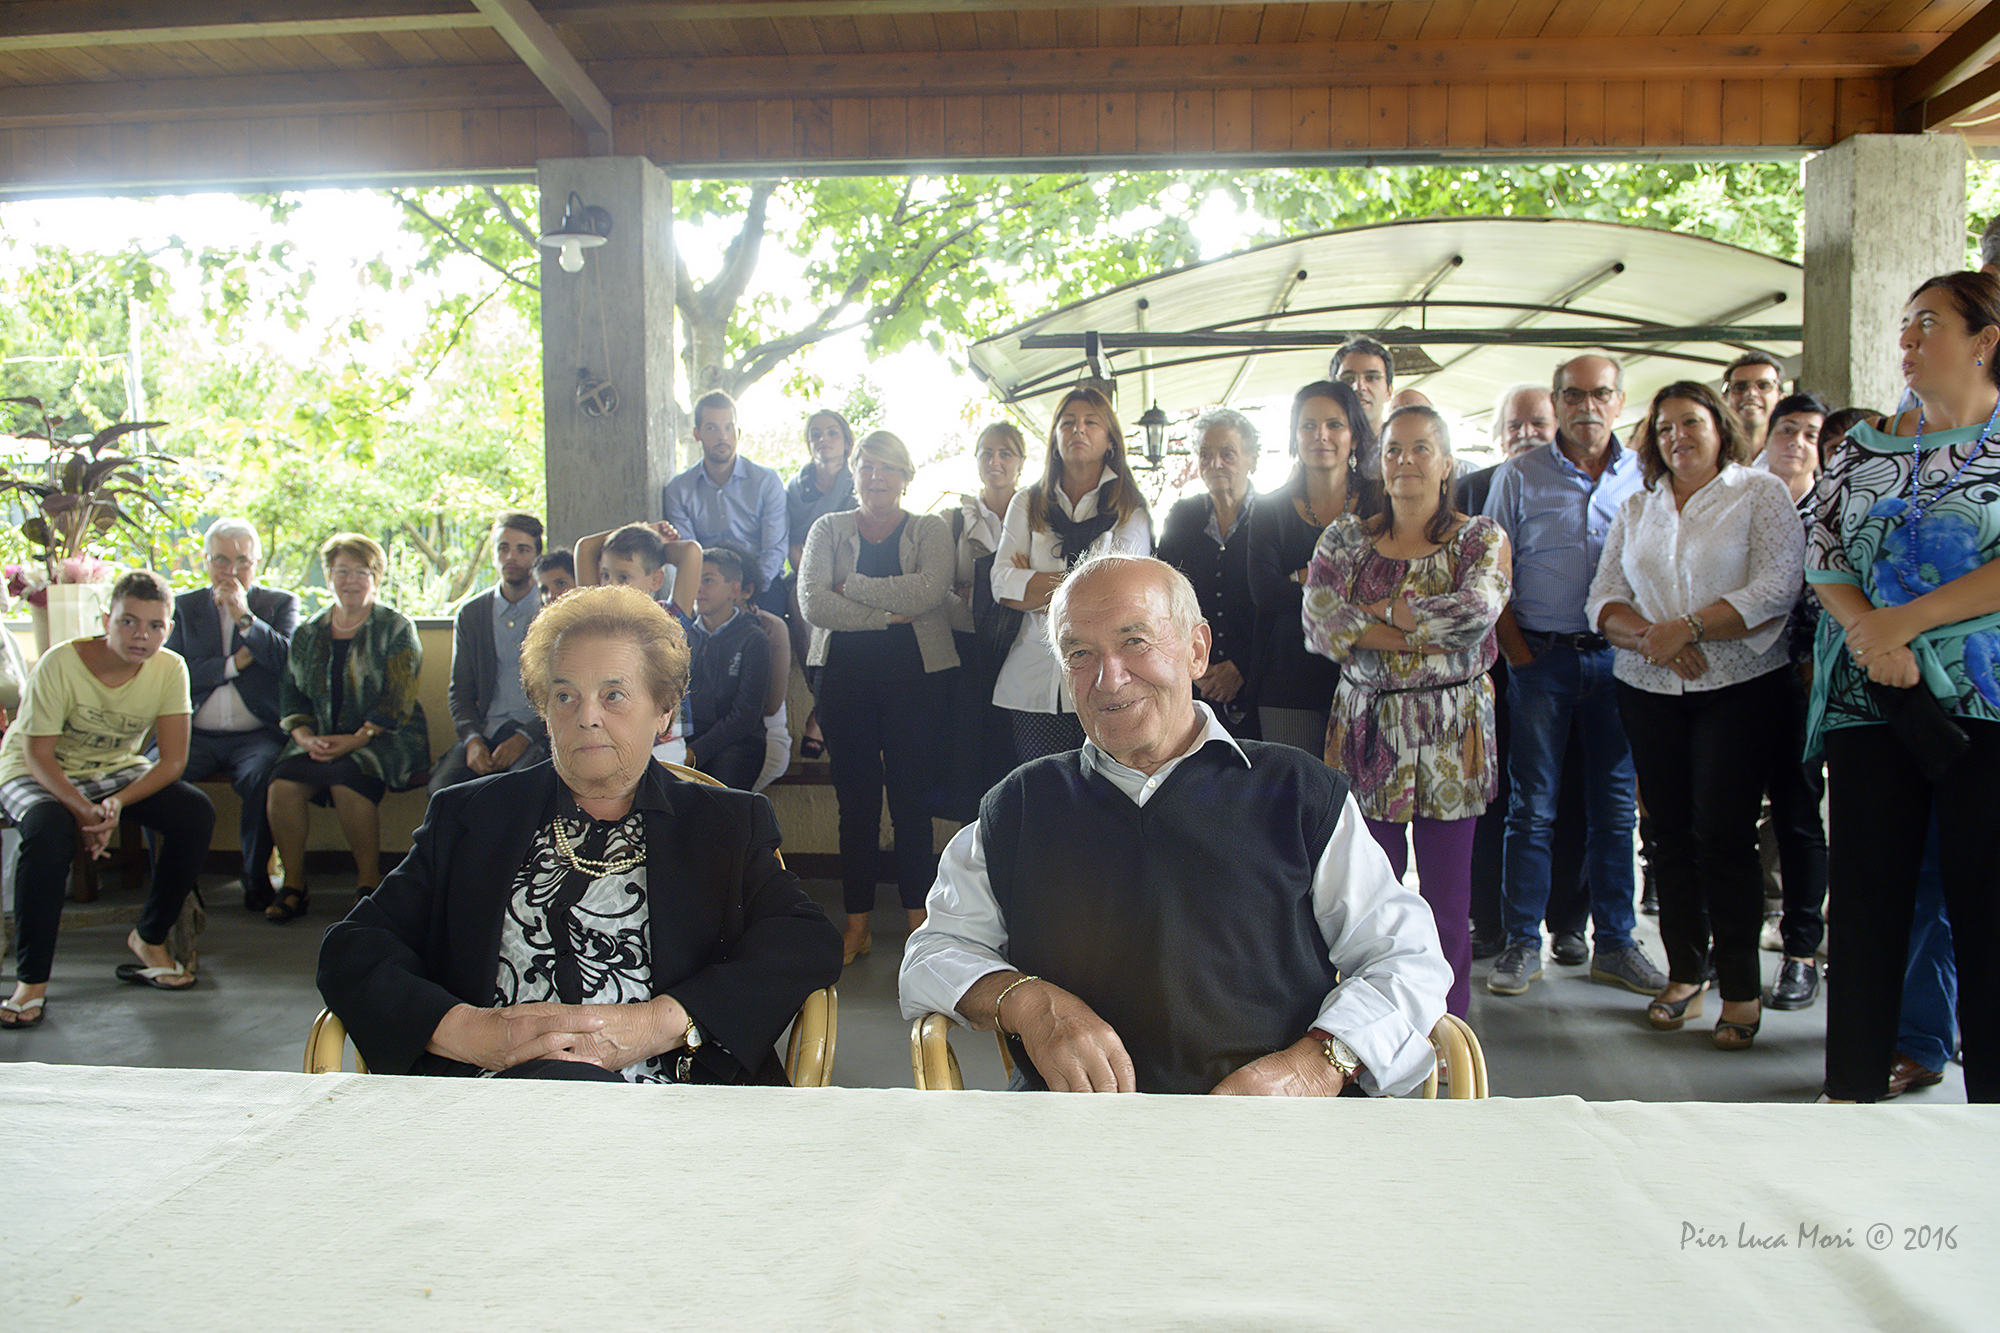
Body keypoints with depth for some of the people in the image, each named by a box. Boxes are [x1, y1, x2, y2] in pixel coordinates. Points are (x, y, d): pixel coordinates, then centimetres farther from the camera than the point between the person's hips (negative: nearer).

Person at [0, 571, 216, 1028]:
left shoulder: (170, 669, -15)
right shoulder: (60, 664, -23)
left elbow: (173, 760, -16)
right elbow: (38, 755, -21)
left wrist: (117, 803, -33)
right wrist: (84, 810, -38)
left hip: (117, 769, 4)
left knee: (196, 813, -20)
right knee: (49, 829, -36)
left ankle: (149, 939, 0)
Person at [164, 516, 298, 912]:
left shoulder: (280, 604, 12)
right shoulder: (184, 606, 16)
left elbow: (291, 663, -6)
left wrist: (245, 617, -11)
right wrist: (234, 664, -7)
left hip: (256, 734, -2)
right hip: (195, 734, 2)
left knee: (263, 775, -33)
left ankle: (256, 879, -16)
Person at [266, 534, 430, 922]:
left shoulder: (396, 629, 3)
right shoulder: (307, 635, 17)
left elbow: (397, 704, -6)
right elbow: (294, 700, 14)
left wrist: (356, 739, -17)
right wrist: (307, 738, -7)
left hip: (385, 739, -4)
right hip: (322, 740, 4)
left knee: (346, 778, -33)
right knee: (282, 783, -25)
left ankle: (369, 884, -19)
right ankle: (293, 886, -13)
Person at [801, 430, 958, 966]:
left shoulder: (930, 530, 8)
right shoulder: (829, 529, 11)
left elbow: (929, 590, -13)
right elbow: (812, 601, -6)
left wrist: (852, 587, -9)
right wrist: (888, 613, -11)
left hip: (914, 674, -1)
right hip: (846, 675, 1)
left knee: (911, 798, 1)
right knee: (855, 800, 4)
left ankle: (918, 918, 12)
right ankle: (857, 923, 12)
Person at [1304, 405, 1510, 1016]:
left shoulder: (1480, 538, 5)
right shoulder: (1345, 539, 8)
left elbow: (1478, 609, -14)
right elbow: (1319, 623, -7)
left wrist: (1379, 612, -8)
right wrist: (1426, 637, -13)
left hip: (1449, 734, -1)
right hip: (1366, 730, 1)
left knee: (1447, 898, 3)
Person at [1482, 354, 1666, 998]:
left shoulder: (1644, 476, 9)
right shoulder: (1519, 476, 3)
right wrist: (1515, 649, -6)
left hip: (1620, 656, 2)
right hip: (1542, 655, -2)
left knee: (1615, 805, 7)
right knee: (1531, 805, 1)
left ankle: (1614, 943, 18)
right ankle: (1522, 943, 9)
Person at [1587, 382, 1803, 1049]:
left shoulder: (1761, 493, 3)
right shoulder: (1636, 508, 15)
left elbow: (1777, 587, -10)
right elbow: (1603, 600, 7)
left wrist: (1688, 628, -16)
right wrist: (1650, 635, -12)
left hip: (1740, 689, -4)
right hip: (1648, 693, 4)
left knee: (1723, 835, -7)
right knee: (1671, 832, 7)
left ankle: (1740, 986, 6)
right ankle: (1685, 970, 19)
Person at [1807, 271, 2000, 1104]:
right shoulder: (1862, 447, 13)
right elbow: (1821, 557, 6)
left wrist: (1907, 620, -14)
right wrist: (1868, 632, -11)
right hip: (1869, 700, 3)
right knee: (1867, 893, 6)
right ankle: (1854, 1082, 16)